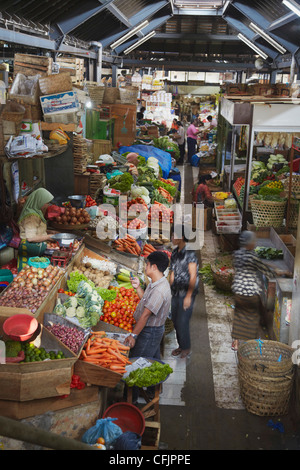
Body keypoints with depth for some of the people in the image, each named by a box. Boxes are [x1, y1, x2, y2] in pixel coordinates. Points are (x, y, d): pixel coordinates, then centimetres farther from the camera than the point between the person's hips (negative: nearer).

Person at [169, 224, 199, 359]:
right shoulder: (174, 253, 9)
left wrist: (189, 296, -17)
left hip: (187, 293, -7)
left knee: (182, 321, -5)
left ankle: (186, 348, 12)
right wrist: (169, 290, 11)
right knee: (175, 320, 11)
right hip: (176, 292, 7)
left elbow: (193, 276, -17)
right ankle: (181, 346, 26)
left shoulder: (190, 253, -15)